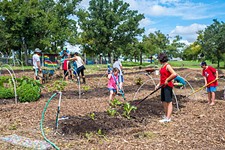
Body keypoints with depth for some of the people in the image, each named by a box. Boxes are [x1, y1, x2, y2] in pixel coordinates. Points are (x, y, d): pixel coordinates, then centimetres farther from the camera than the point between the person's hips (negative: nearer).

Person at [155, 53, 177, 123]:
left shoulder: (167, 66, -15)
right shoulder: (162, 66, 13)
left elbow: (174, 74, -27)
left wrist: (167, 80, -20)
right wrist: (159, 84, 15)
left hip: (168, 86, -10)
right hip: (163, 86, 10)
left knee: (169, 101, -6)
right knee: (164, 101, 15)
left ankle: (168, 118, -3)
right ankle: (166, 115, 27)